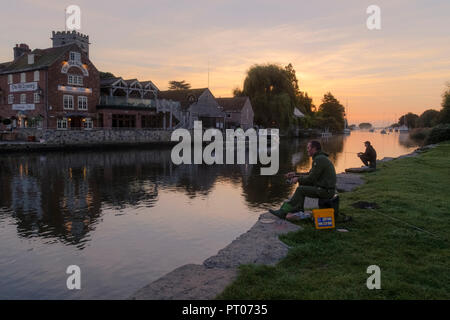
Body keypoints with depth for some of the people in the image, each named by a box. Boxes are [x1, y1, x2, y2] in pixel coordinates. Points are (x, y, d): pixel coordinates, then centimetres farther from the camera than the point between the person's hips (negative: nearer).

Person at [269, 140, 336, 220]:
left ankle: (283, 212, -2)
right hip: (327, 189, 10)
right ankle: (299, 212, 5)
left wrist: (298, 179, -2)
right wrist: (295, 174, 14)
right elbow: (310, 175, 21)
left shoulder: (319, 159, -17)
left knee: (300, 190, -11)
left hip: (325, 191, -10)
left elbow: (311, 178, -18)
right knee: (302, 185, 12)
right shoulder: (320, 158, 16)